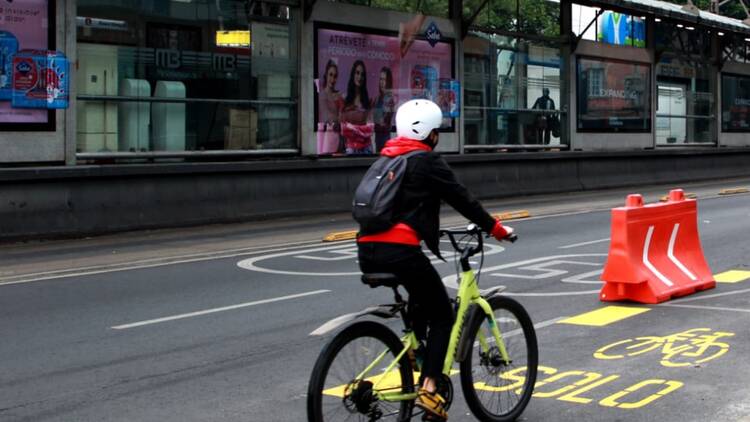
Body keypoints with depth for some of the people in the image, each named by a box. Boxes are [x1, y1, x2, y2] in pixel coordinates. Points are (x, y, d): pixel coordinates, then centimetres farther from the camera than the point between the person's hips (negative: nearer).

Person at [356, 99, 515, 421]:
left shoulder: (386, 159, 22)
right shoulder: (427, 160, -1)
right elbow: (461, 199, 0)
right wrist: (495, 227, 12)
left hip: (368, 251, 8)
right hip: (399, 251, -8)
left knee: (421, 301, 30)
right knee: (442, 315, 6)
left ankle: (413, 359, 28)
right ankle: (428, 389, -4)